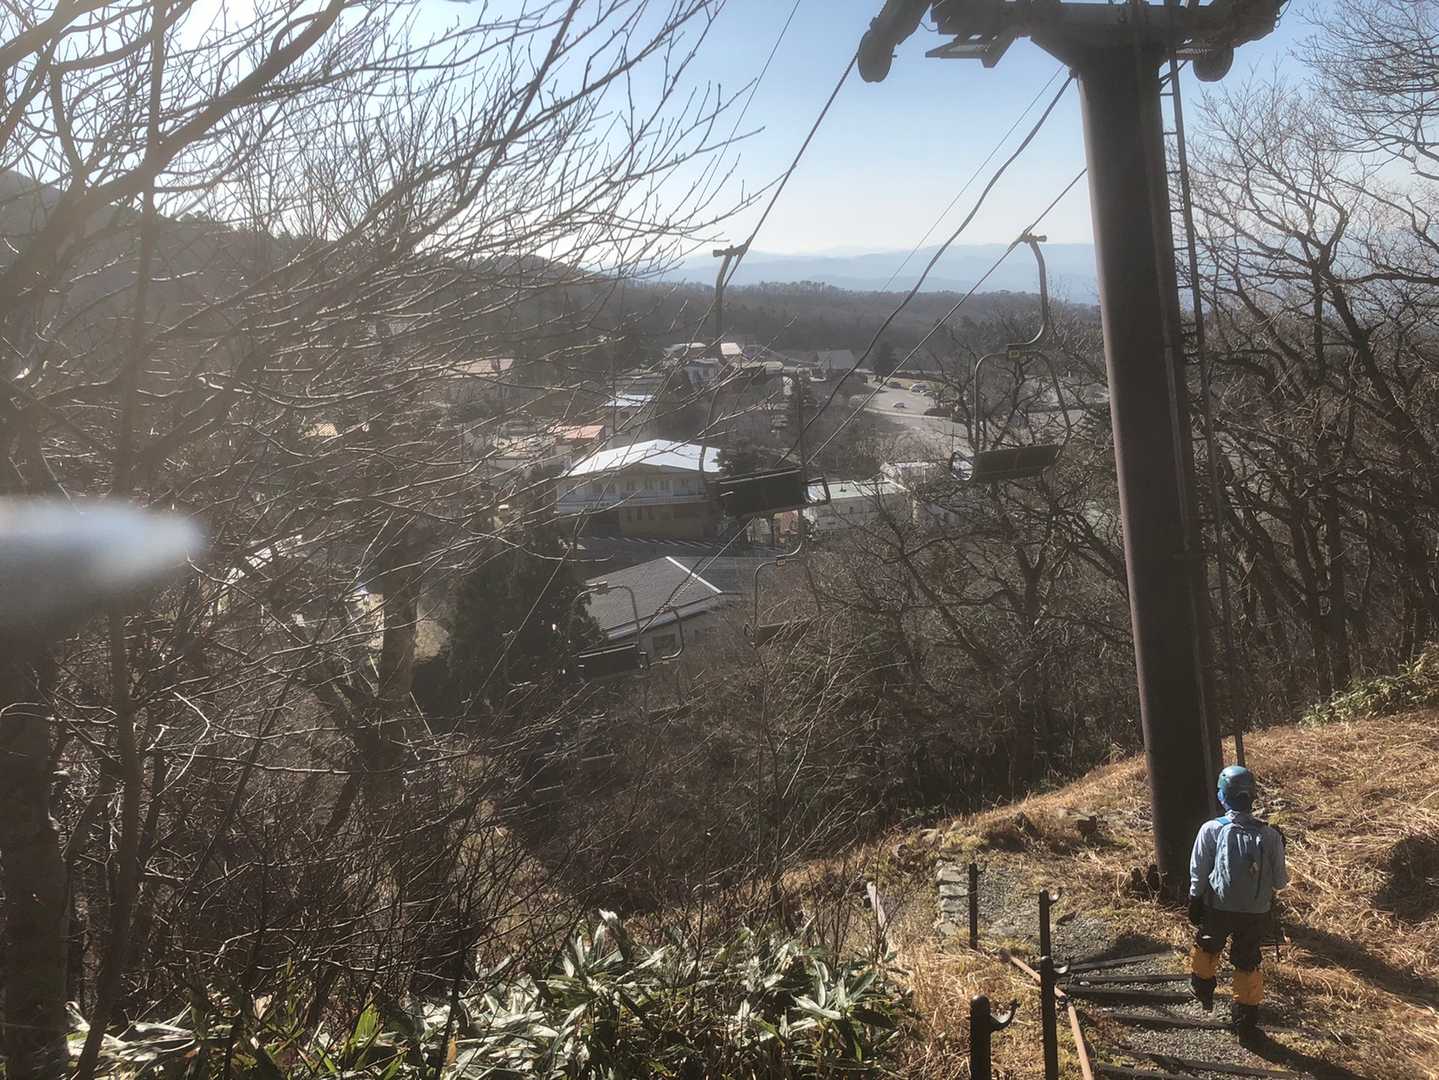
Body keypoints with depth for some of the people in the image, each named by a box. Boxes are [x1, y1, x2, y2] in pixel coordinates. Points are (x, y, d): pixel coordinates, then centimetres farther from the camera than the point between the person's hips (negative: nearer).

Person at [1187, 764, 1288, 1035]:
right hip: (1256, 913, 1)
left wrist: (1194, 902, 4)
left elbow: (1198, 875, -11)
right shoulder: (1270, 835, -13)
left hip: (1217, 909, -1)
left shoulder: (1211, 830, -17)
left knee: (1206, 947, 28)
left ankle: (1203, 990, 48)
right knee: (1247, 964, 19)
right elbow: (1280, 882, -6)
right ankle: (1246, 1019, 29)